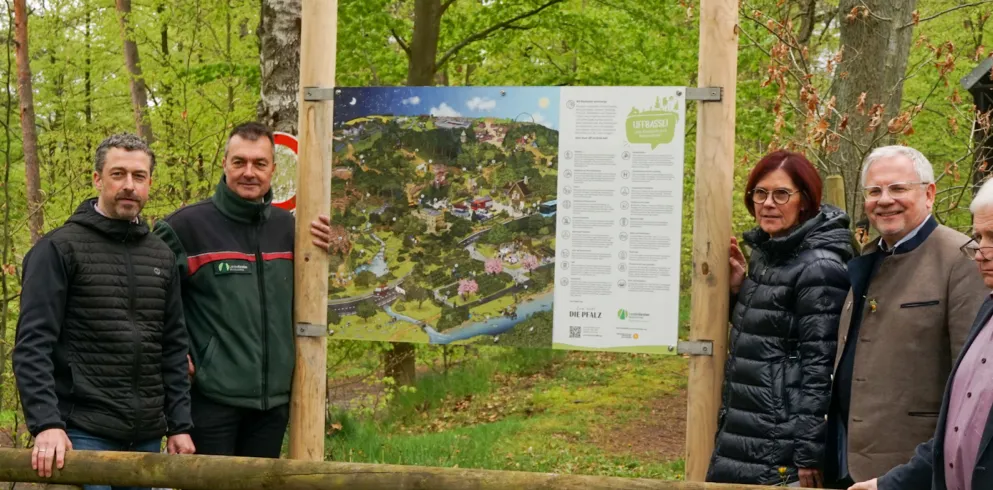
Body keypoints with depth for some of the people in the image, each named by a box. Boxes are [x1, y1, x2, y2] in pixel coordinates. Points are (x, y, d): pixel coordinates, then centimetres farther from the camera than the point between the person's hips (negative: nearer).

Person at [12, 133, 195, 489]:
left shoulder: (161, 256, 13)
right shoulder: (58, 249, -3)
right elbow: (33, 345, -10)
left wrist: (179, 425, 9)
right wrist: (46, 423, -20)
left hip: (147, 435, 5)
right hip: (84, 433, -5)